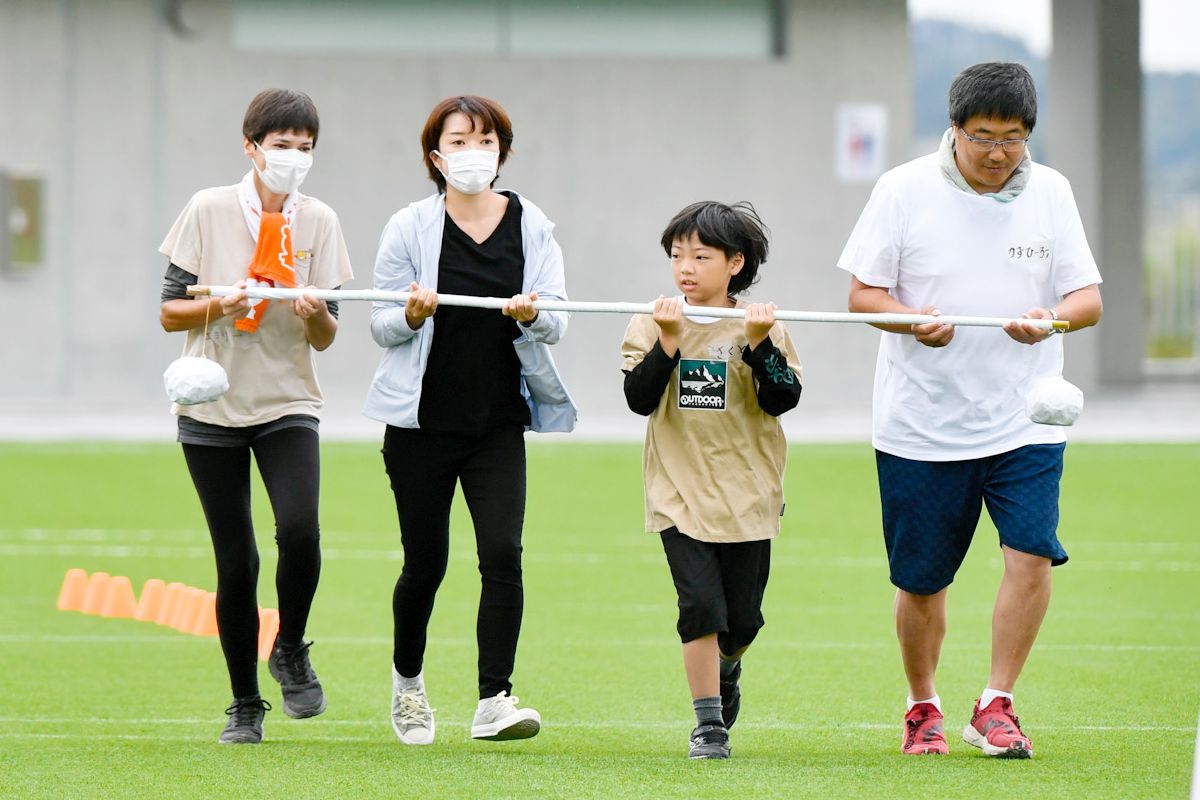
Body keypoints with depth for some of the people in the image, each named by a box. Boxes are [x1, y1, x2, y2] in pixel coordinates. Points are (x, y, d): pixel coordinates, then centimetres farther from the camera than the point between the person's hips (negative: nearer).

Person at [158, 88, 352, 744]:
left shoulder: (318, 221, 2)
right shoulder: (209, 210, -3)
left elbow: (325, 340, 3)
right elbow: (169, 311, 0)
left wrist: (317, 314, -19)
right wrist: (216, 306, -20)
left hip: (287, 405, 1)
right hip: (212, 409, -1)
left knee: (299, 532, -23)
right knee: (235, 562, 0)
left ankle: (290, 652, 3)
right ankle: (244, 706, 14)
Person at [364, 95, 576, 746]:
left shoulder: (532, 228, 4)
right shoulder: (409, 228, 0)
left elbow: (555, 321, -2)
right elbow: (381, 327, 1)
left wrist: (532, 315, -24)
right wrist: (411, 315, -21)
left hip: (498, 423, 1)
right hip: (422, 419, -1)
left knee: (502, 554, -13)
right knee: (425, 562, 6)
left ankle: (494, 701, -13)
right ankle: (407, 679, 32)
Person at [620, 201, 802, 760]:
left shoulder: (764, 328, 0)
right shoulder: (651, 326, -1)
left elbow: (782, 400, -9)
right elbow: (639, 399, -10)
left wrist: (759, 344, -21)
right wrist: (668, 341, -20)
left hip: (746, 493, 1)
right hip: (680, 493, -1)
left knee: (742, 618, 8)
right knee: (701, 604, -12)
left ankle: (725, 671, 42)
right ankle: (708, 723, -3)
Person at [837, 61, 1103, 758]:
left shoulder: (1050, 191, 3)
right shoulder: (904, 190, -3)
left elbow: (1088, 298, 1)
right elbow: (863, 293, -2)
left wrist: (1054, 317, -21)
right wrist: (914, 321, -22)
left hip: (1025, 420, 1)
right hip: (921, 424, -1)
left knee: (1032, 554, -17)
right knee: (921, 580, 7)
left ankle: (997, 708, -6)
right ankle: (922, 708, 29)